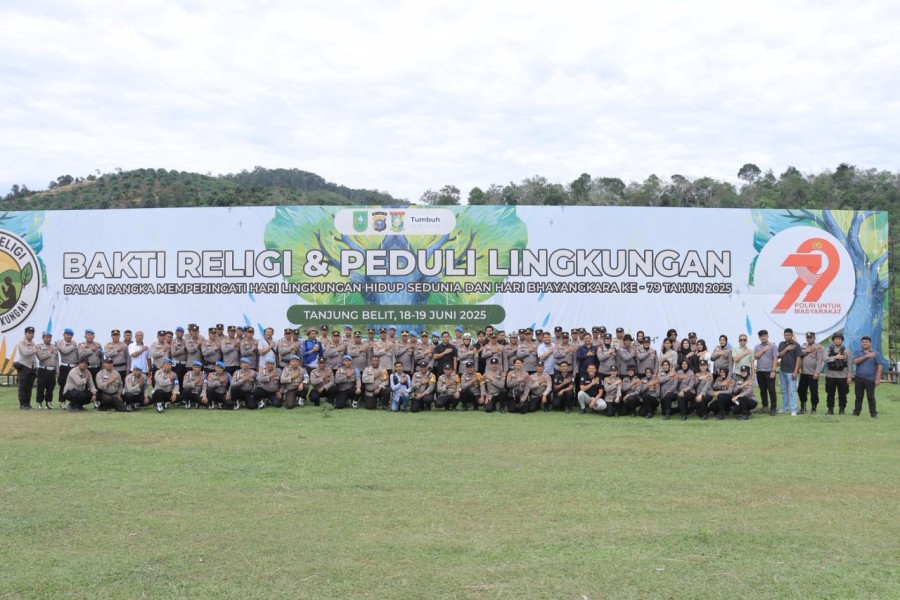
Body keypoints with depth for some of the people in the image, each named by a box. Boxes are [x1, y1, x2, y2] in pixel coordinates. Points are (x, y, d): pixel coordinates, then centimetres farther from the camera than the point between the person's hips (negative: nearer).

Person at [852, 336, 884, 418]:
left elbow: (879, 366, 0)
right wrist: (866, 356, -14)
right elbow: (855, 361, -10)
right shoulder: (857, 352, 8)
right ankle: (856, 411, 15)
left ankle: (873, 413, 5)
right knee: (859, 396, 8)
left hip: (870, 379, -2)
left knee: (871, 397, -1)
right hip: (859, 378, 2)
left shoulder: (876, 353, 3)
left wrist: (878, 378, -8)